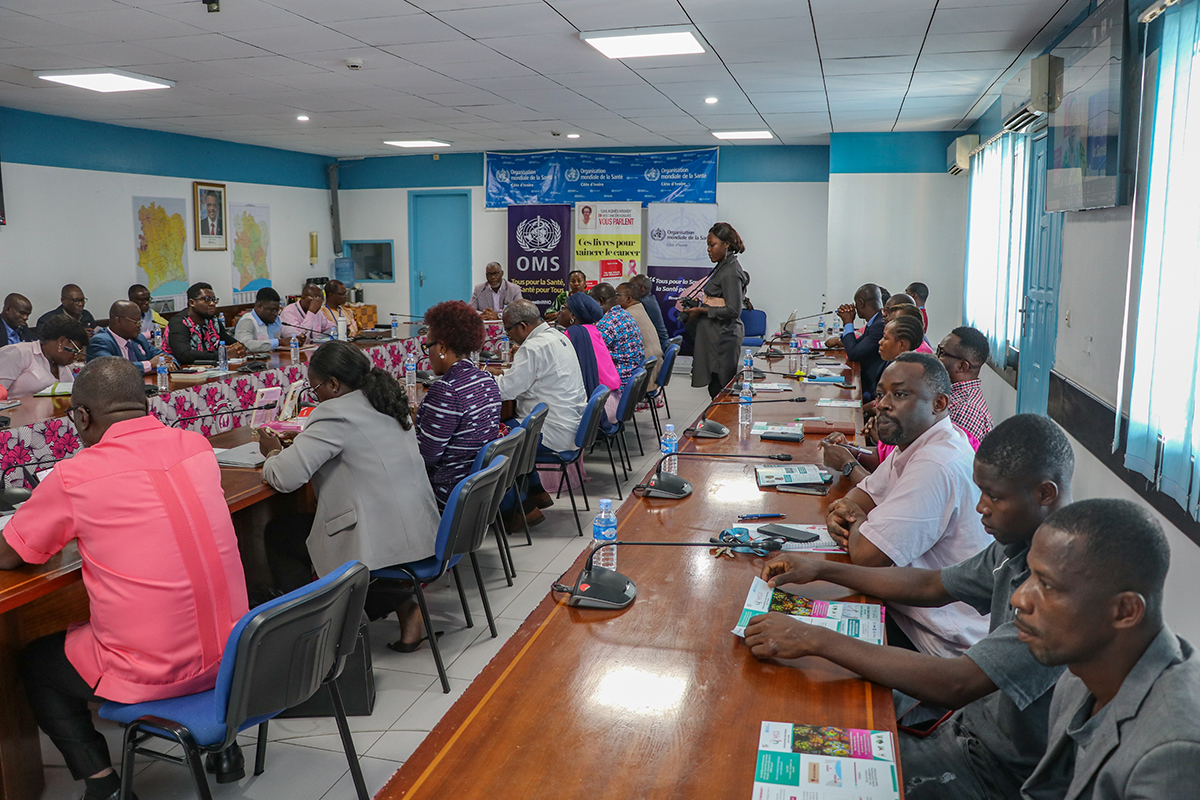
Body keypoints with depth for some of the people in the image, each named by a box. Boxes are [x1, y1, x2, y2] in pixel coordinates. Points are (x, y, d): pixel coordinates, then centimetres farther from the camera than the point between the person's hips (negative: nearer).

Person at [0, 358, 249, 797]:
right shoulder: (197, 447, -1)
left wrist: (60, 528, 19)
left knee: (35, 663, 23)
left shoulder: (74, 477, -15)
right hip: (230, 655, 5)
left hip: (151, 674, -5)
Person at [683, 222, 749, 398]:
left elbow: (733, 310, -21)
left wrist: (702, 310, -16)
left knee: (719, 390, -7)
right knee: (716, 389, 11)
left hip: (724, 339, -10)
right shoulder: (722, 267, 15)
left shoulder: (730, 273, -16)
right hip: (716, 337, 10)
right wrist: (698, 307, 9)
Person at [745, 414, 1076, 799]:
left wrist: (816, 639, -34)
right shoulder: (1021, 544, -1)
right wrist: (822, 569, 5)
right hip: (973, 716, 8)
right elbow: (932, 586, 12)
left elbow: (955, 685, -36)